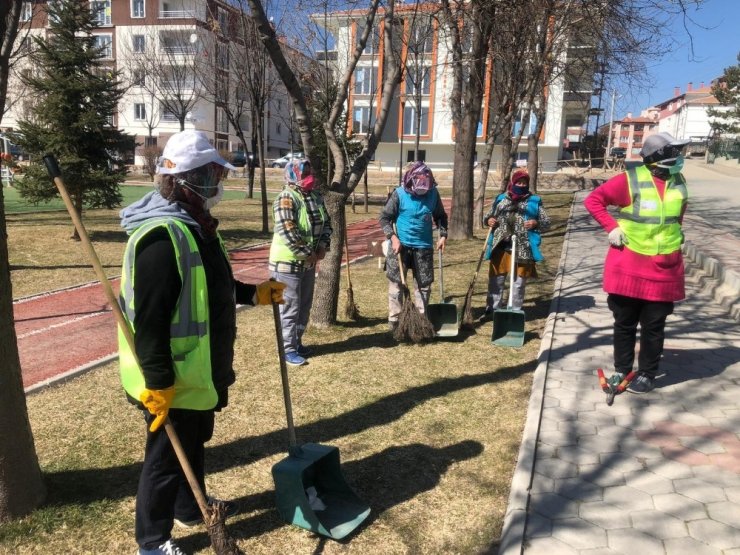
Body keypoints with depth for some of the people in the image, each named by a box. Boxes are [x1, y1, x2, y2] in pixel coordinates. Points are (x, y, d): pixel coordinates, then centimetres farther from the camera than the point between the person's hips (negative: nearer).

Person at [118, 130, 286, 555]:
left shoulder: (195, 225, 8)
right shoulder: (162, 236, -26)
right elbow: (149, 320, -28)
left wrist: (254, 293, 16)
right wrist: (158, 383, -26)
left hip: (199, 369, 10)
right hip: (171, 378, -10)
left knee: (194, 443, 25)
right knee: (167, 456, 8)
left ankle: (190, 508, 47)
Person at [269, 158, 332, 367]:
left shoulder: (316, 196, 7)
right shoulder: (286, 199, -19)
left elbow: (326, 223, 13)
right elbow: (288, 233, -26)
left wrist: (323, 246, -4)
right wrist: (308, 254, -20)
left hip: (309, 262, 8)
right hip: (288, 262, -8)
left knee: (304, 305, 17)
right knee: (290, 307, 0)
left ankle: (297, 342, 32)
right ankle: (288, 349, 11)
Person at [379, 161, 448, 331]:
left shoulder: (433, 193, -1)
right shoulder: (399, 194, -10)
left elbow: (440, 216, 12)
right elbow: (384, 217, -6)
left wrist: (443, 235, 0)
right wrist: (393, 237, -17)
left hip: (424, 246, 3)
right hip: (401, 245, -3)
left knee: (424, 283, 8)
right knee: (396, 282, 2)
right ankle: (394, 318, 10)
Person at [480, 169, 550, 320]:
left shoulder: (534, 201, 3)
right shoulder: (501, 199, 9)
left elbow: (546, 222, 5)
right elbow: (487, 216, 18)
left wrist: (536, 223, -15)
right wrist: (488, 220, -5)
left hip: (523, 249, -2)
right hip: (500, 247, 2)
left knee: (519, 282, 7)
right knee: (495, 280, 9)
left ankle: (515, 312, 19)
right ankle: (492, 309, 21)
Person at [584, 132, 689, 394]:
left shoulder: (679, 182, 5)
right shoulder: (630, 180, -11)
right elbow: (593, 199, -5)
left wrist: (672, 233, 15)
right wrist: (611, 227, -11)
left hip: (664, 269, 3)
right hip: (628, 267, -3)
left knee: (653, 327, 9)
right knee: (625, 323, 10)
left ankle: (647, 374, 22)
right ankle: (621, 370, 25)